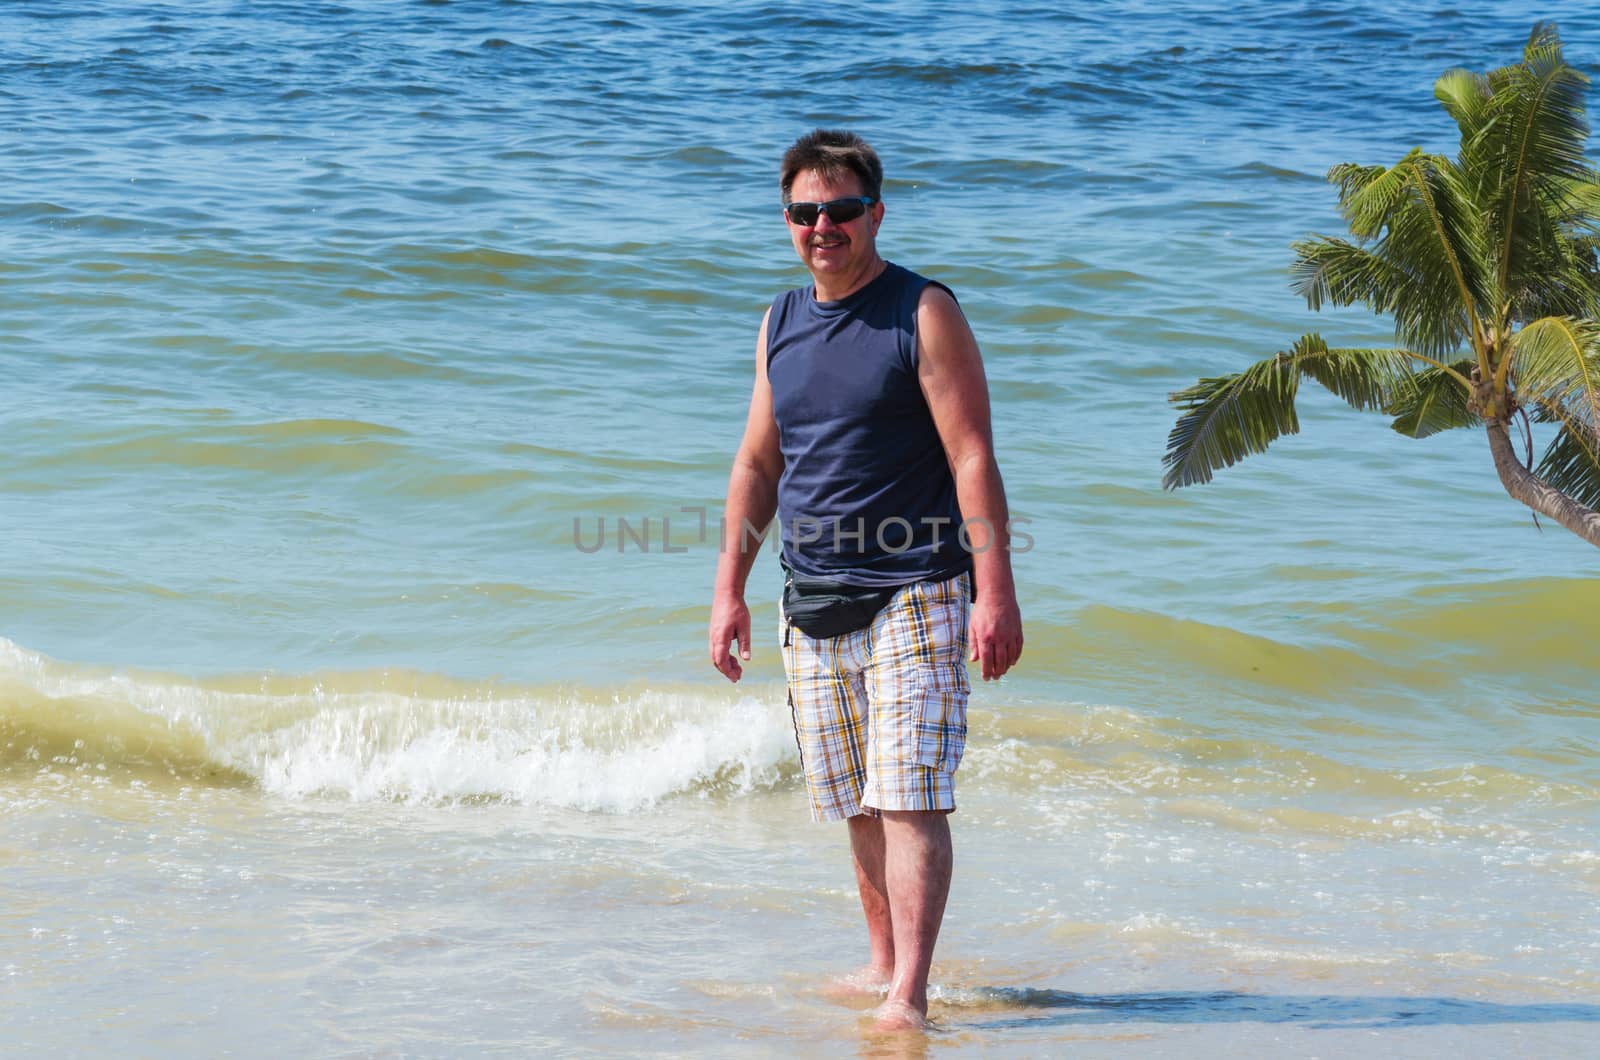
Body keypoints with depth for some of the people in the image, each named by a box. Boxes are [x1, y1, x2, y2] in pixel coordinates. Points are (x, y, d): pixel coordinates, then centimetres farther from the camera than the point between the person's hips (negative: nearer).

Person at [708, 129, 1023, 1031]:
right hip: (813, 599, 6)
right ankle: (883, 963, 27)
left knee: (910, 800, -13)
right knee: (857, 804, 13)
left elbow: (972, 458, -12)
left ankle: (909, 995, -16)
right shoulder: (781, 324, 11)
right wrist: (729, 588, 12)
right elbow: (758, 464, 18)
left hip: (916, 594, -6)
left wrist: (996, 593, -18)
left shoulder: (926, 315, -7)